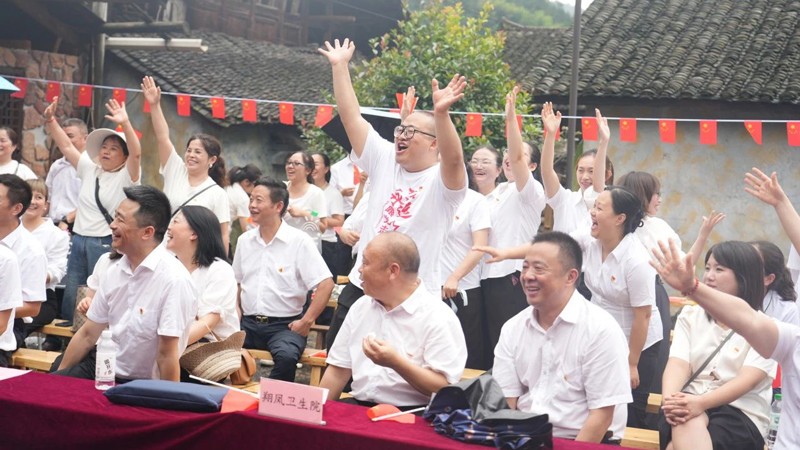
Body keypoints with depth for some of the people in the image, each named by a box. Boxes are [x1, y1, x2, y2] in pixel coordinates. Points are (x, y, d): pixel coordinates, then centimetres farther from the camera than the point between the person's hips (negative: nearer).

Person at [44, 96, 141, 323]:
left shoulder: (126, 176, -5)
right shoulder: (89, 169, 13)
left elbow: (136, 154, -23)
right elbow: (66, 146, 14)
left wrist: (125, 124, -37)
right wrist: (50, 121, 3)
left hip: (107, 244, -6)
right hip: (79, 240, 6)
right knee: (70, 297, 9)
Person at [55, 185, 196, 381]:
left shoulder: (173, 280, -19)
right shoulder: (114, 272, 5)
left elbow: (167, 354, -19)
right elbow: (87, 335, 13)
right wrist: (59, 375, 14)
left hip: (144, 385, -7)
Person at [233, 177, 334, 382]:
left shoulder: (299, 241, -5)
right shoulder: (245, 240, 12)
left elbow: (325, 284, -9)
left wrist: (306, 321, -11)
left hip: (284, 325, -4)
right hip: (248, 323, 4)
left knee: (286, 356, -35)